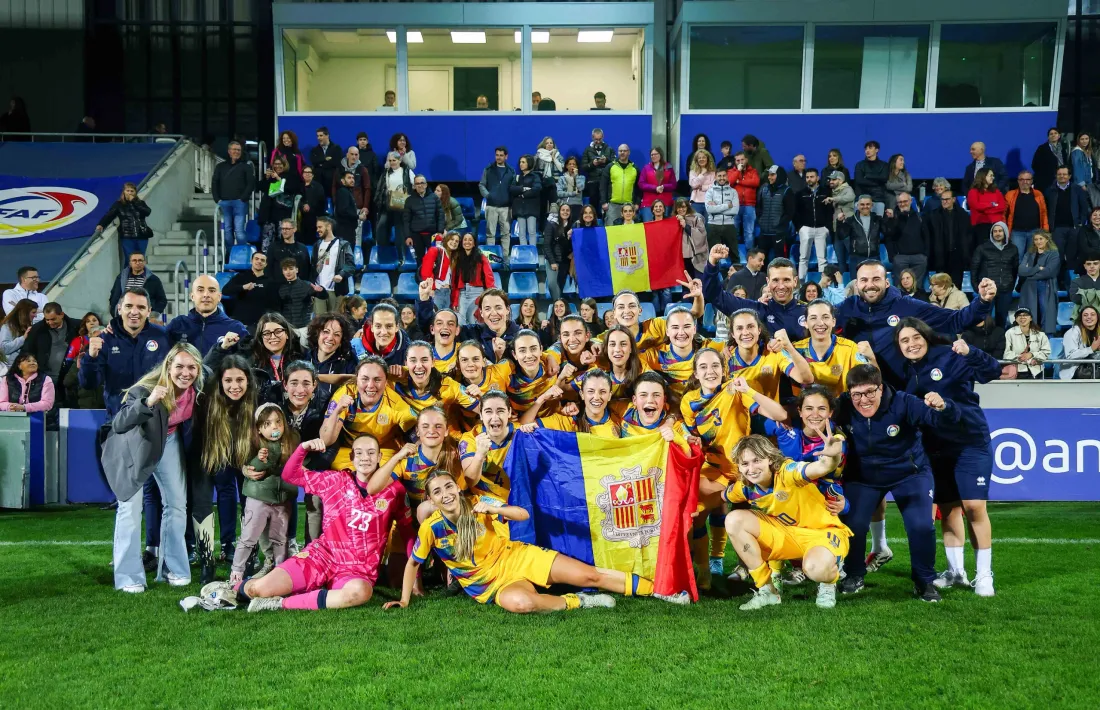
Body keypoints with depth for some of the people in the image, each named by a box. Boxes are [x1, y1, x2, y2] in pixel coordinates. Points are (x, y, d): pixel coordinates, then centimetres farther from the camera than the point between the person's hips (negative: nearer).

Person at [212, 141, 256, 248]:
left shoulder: (246, 165, 7)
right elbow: (214, 184, 15)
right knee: (227, 231, 5)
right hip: (224, 203, 4)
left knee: (239, 230, -10)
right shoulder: (221, 166, 16)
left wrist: (243, 198, -10)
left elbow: (251, 183, -1)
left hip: (239, 202, -3)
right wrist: (217, 199, 2)